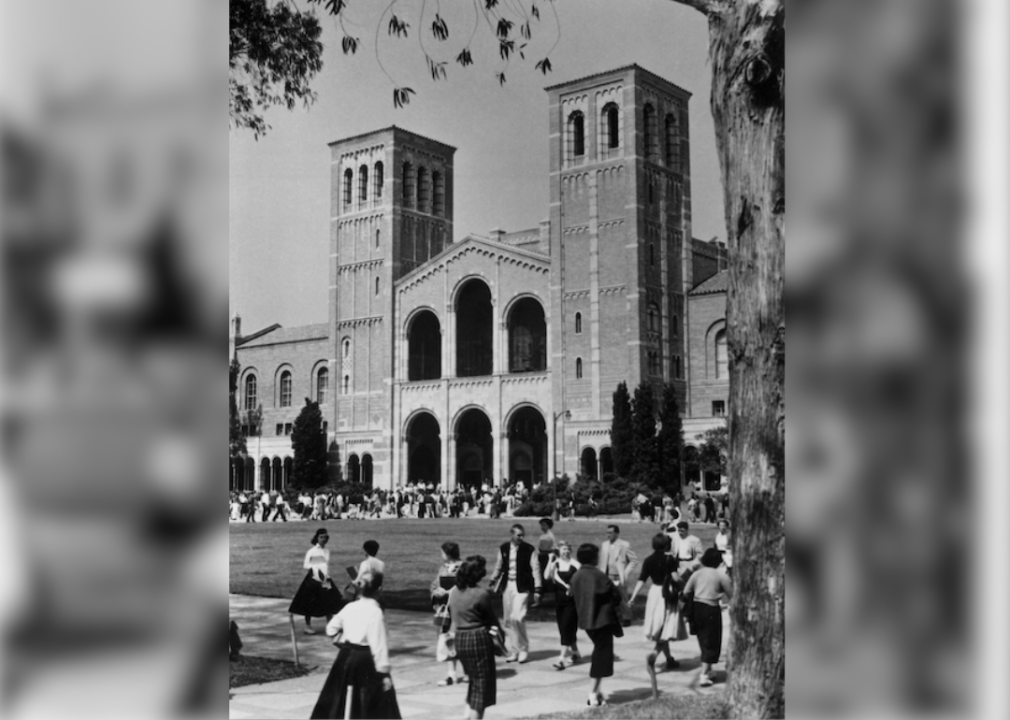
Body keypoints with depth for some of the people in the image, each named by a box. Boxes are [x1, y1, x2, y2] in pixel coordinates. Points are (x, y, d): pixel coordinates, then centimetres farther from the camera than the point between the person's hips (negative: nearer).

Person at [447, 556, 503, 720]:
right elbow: (491, 618, -5)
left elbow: (452, 616, 9)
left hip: (459, 639, 7)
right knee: (482, 682, 5)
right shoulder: (481, 594, -16)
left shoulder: (453, 591, 4)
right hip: (478, 639, -7)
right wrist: (499, 633, 11)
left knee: (474, 679, 22)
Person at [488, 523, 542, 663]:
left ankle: (523, 650, 2)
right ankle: (514, 651, 19)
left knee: (517, 618, -16)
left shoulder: (529, 549, -7)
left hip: (522, 587, -4)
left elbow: (536, 570, -6)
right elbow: (499, 566, 16)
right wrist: (492, 582, 13)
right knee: (508, 621, 7)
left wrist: (537, 591, -10)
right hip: (507, 586, 4)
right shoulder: (503, 548, 4)